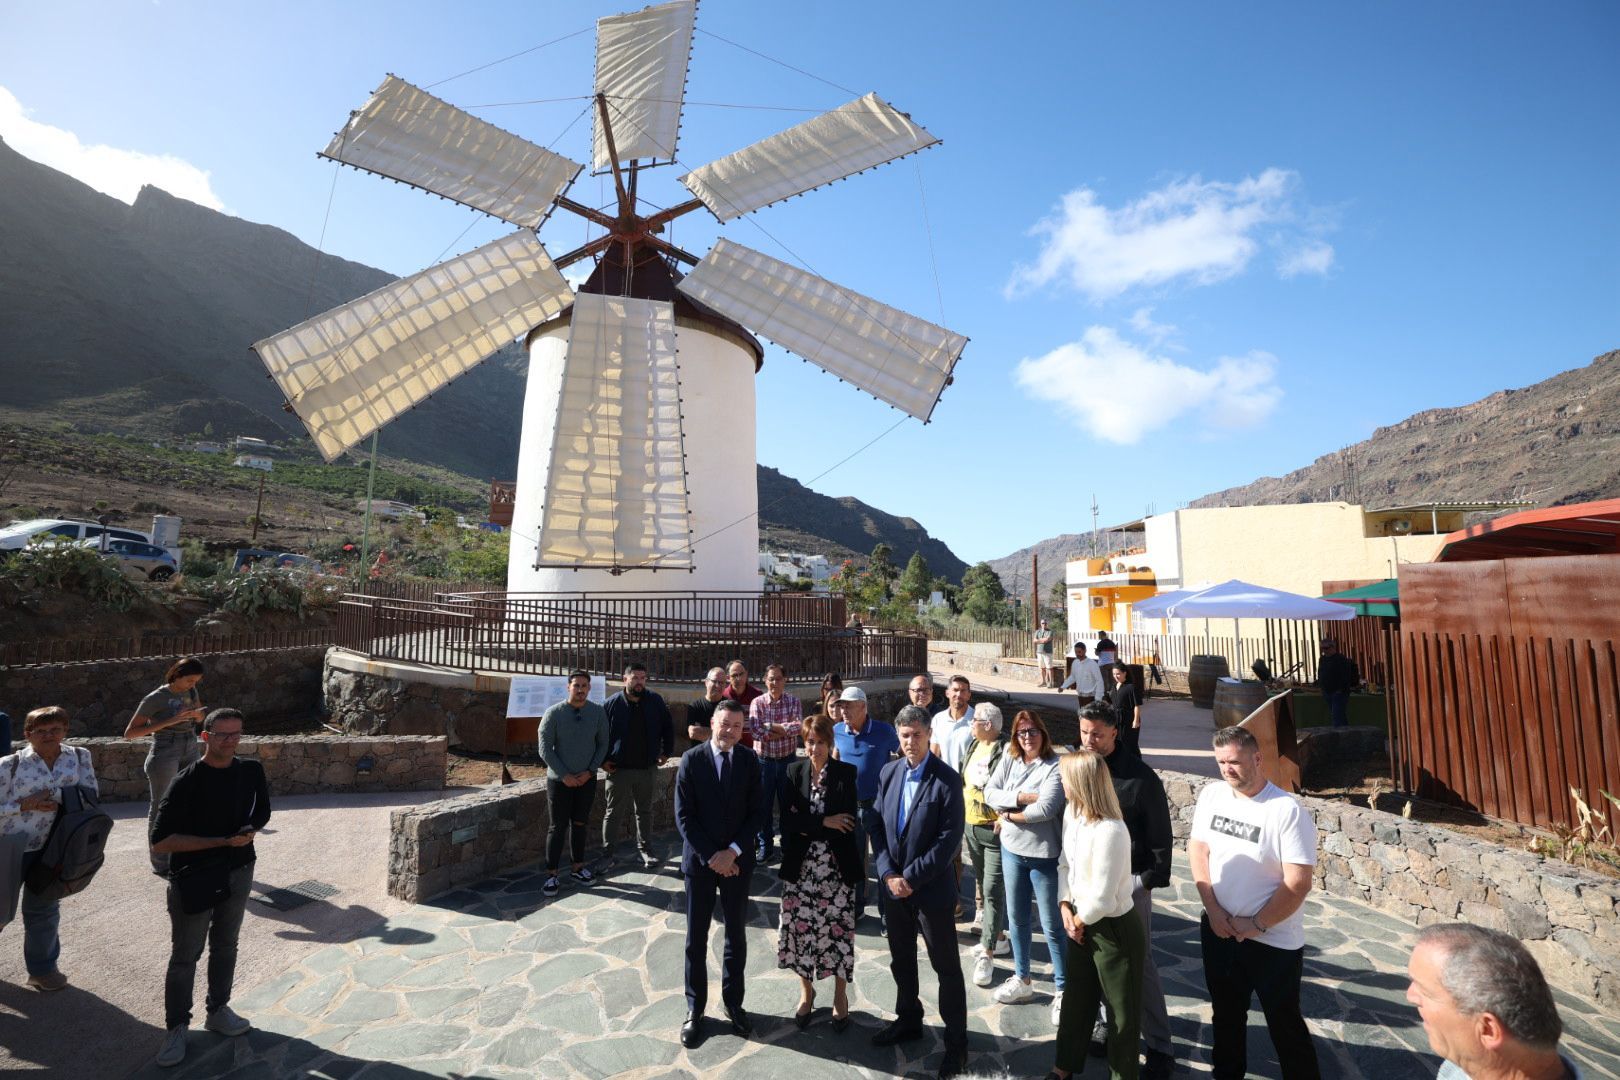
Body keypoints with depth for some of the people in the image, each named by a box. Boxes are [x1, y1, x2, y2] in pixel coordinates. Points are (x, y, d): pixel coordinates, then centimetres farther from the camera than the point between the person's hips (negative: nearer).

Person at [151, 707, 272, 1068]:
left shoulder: (251, 772, -4)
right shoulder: (187, 781, -18)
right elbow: (160, 841, -19)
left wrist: (251, 830, -8)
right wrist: (222, 841, -23)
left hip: (238, 873, 4)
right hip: (194, 879, -4)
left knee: (226, 946, 18)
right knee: (185, 955, 8)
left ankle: (218, 1011, 35)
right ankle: (177, 1027, 25)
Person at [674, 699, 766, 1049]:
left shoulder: (749, 760, -4)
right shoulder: (691, 760, -10)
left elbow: (757, 811, -4)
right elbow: (683, 816, -11)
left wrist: (733, 851, -14)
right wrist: (711, 857, -14)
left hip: (737, 860, 2)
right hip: (699, 861, -2)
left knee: (736, 935, 13)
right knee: (696, 938, 11)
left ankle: (733, 1003, 31)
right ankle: (694, 1009, 27)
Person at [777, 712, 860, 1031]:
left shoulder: (845, 773, -6)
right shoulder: (794, 772, -1)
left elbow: (848, 822, -12)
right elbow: (787, 820, -9)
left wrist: (807, 827, -12)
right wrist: (824, 822, -17)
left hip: (836, 867, -2)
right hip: (800, 866, 2)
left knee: (838, 930, 7)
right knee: (800, 929, 8)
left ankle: (840, 995, 31)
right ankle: (806, 991, 33)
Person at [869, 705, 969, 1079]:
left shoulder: (946, 779, -16)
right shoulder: (888, 773, 0)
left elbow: (950, 838, -18)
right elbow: (878, 825, 3)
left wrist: (911, 877, -17)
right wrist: (888, 874, -8)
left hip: (931, 887, -5)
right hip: (894, 884, 5)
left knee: (946, 967, 9)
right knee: (901, 960, 21)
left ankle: (956, 1041, 26)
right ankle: (908, 1020, 42)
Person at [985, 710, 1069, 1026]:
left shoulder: (1055, 766, -16)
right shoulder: (1009, 759, 0)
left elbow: (1046, 808, -26)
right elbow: (990, 793, -7)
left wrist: (1010, 814, -12)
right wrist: (1022, 797, -21)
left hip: (1044, 854, -6)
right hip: (1012, 849, 6)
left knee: (1052, 925, 6)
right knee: (1016, 919, 18)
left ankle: (1062, 991, 24)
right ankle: (1021, 981, 36)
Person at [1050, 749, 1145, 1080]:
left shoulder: (1109, 831, -32)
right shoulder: (1071, 812, -6)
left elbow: (1102, 900, -28)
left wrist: (1080, 919, -11)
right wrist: (1065, 906, -3)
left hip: (1114, 930, -8)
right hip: (1081, 922, 8)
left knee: (1122, 1012, 15)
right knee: (1076, 999, 26)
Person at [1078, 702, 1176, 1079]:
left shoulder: (1140, 777, -16)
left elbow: (1160, 833, -9)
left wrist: (1154, 878, -9)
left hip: (1130, 879, -4)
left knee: (1138, 963, 4)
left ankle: (1159, 1048, 19)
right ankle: (1110, 1022, 34)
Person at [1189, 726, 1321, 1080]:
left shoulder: (1287, 810, -20)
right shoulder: (1211, 794, -5)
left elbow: (1298, 884, -19)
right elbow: (1197, 849, 1)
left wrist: (1255, 925, -14)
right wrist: (1213, 910, -6)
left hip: (1274, 941, -5)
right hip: (1218, 930, 5)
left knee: (1284, 1023, 12)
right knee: (1225, 1013, 22)